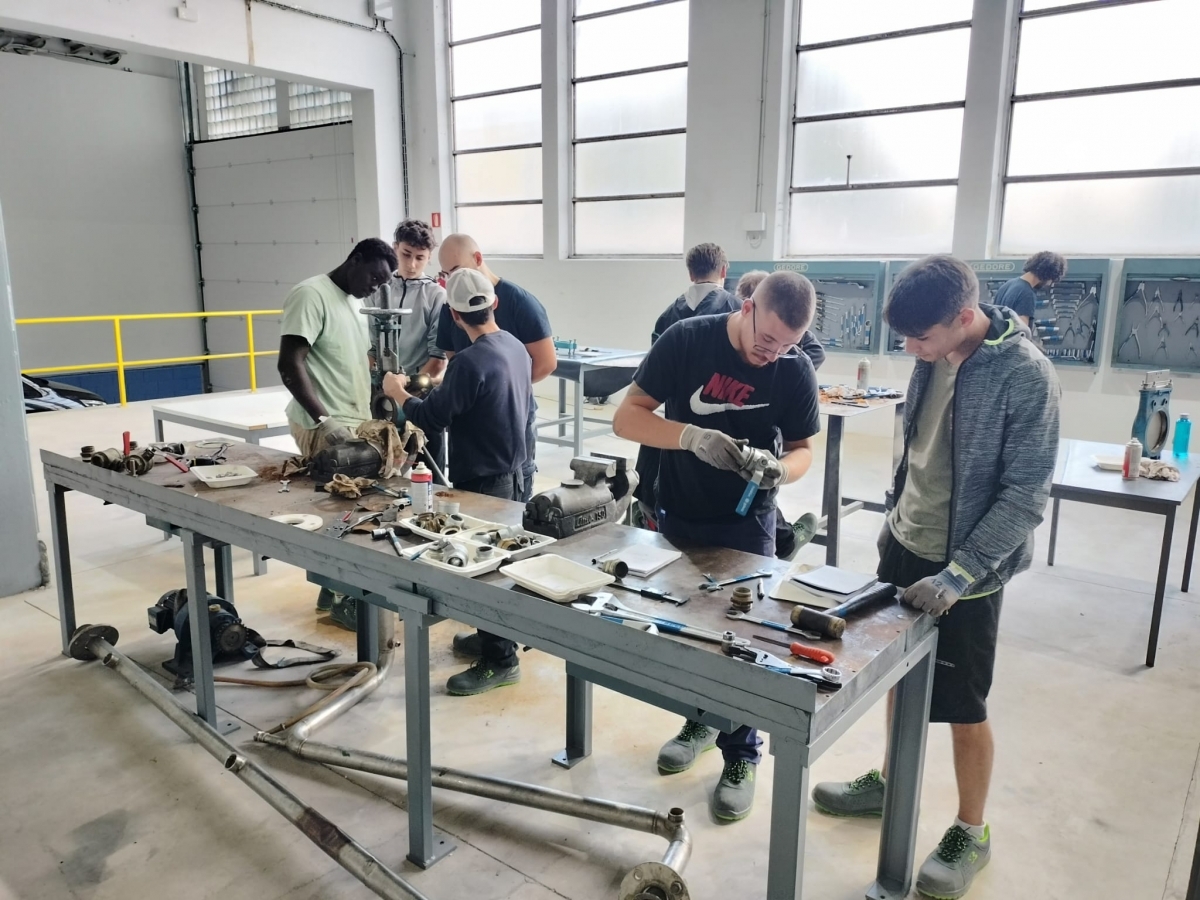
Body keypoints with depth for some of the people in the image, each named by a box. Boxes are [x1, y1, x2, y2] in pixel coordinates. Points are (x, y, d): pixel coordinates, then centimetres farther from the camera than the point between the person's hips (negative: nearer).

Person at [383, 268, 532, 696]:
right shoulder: (516, 348, 4)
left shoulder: (469, 361, -24)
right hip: (511, 471, 9)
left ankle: (500, 660, 10)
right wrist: (444, 387, 23)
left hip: (483, 480, -9)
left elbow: (431, 418, -19)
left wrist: (397, 392, 0)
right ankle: (496, 636, 35)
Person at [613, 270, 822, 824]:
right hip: (677, 515, 1)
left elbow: (802, 449, -3)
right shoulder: (686, 340, -16)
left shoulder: (795, 370, -12)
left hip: (746, 523, -1)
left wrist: (779, 469, -27)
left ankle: (741, 755, 21)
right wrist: (693, 435, -34)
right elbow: (627, 417, -16)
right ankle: (700, 719, 39)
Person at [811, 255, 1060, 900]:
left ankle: (971, 833, 28)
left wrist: (959, 574, -23)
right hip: (906, 547, 6)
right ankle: (890, 784, 40)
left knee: (963, 707, 7)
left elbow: (1025, 497, -20)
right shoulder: (933, 356, -1)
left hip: (965, 568, -6)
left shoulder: (1025, 375, -21)